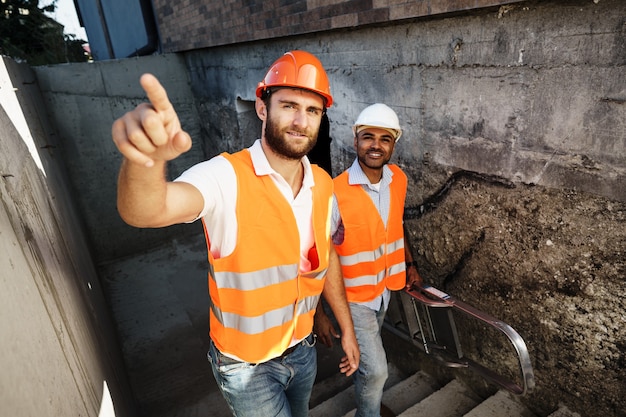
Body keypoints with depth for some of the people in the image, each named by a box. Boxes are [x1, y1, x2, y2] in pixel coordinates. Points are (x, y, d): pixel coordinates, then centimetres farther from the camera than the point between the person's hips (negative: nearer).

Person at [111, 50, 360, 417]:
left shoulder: (322, 183, -6)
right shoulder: (228, 176, -25)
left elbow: (327, 256, 4)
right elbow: (145, 213, -42)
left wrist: (347, 327, 9)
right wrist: (148, 159, -63)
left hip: (303, 349, 6)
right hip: (247, 364, -5)